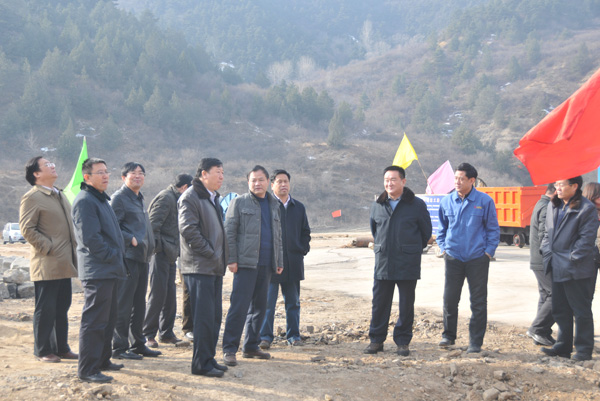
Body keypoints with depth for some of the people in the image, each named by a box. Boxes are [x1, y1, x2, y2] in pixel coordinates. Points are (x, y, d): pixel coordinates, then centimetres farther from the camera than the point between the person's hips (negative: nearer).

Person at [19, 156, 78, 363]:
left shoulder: (60, 195, 18)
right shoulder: (32, 197, -9)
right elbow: (27, 229, -15)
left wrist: (73, 249, 13)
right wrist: (48, 248, -16)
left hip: (64, 264, 8)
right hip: (46, 266, -8)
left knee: (62, 309, 14)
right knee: (45, 310, 0)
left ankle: (61, 347, 23)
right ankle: (42, 350, 10)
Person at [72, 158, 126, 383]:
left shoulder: (102, 199, 19)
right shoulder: (84, 201, -13)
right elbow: (90, 238, -20)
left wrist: (118, 255, 14)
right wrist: (112, 256, -14)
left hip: (109, 270, 10)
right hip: (97, 270, -10)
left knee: (108, 319, 17)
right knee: (94, 320, -7)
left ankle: (102, 360, 28)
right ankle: (87, 370, -3)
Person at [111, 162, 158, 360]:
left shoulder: (139, 198, 21)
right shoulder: (119, 197, -7)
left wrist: (149, 245, 16)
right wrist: (131, 239, -18)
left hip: (142, 257, 9)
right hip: (127, 256, -9)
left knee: (139, 304, 14)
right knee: (123, 304, -5)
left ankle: (137, 344, 23)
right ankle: (120, 347, 2)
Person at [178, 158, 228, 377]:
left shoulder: (214, 199, 20)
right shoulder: (190, 197, -10)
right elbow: (188, 230, -18)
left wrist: (221, 258, 13)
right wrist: (210, 254, -16)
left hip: (215, 267, 9)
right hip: (199, 267, -9)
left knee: (215, 316, 12)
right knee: (204, 317, -8)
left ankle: (209, 358, 21)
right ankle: (201, 363, 0)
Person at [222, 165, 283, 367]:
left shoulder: (274, 205, 18)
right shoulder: (239, 202, 1)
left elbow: (278, 235, 22)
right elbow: (229, 232, -4)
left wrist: (279, 261, 17)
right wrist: (231, 259, -12)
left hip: (266, 264, 6)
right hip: (245, 262, -6)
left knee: (259, 306, 10)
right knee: (239, 306, -9)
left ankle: (251, 346, 20)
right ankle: (229, 349, -3)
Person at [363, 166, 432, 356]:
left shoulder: (416, 205, -2)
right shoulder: (377, 206, 8)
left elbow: (426, 232, 8)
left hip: (408, 264, -2)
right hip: (383, 263, 3)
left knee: (406, 305, 4)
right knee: (379, 303, 5)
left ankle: (402, 342, 15)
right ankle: (376, 340, 15)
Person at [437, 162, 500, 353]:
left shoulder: (485, 201, -4)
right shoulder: (446, 201, 4)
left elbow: (493, 229, 4)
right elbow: (442, 228, 18)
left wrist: (488, 252, -3)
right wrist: (443, 248, 9)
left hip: (478, 259, -2)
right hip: (453, 257, 2)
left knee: (478, 302, 3)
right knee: (450, 299, 5)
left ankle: (475, 342, 13)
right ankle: (448, 335, 23)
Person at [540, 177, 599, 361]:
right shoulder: (553, 205, 11)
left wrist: (571, 260, -16)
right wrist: (547, 253, 5)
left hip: (577, 270, -7)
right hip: (558, 269, 7)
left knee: (581, 311, 3)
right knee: (560, 309, 14)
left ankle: (584, 349, 13)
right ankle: (563, 346, 25)